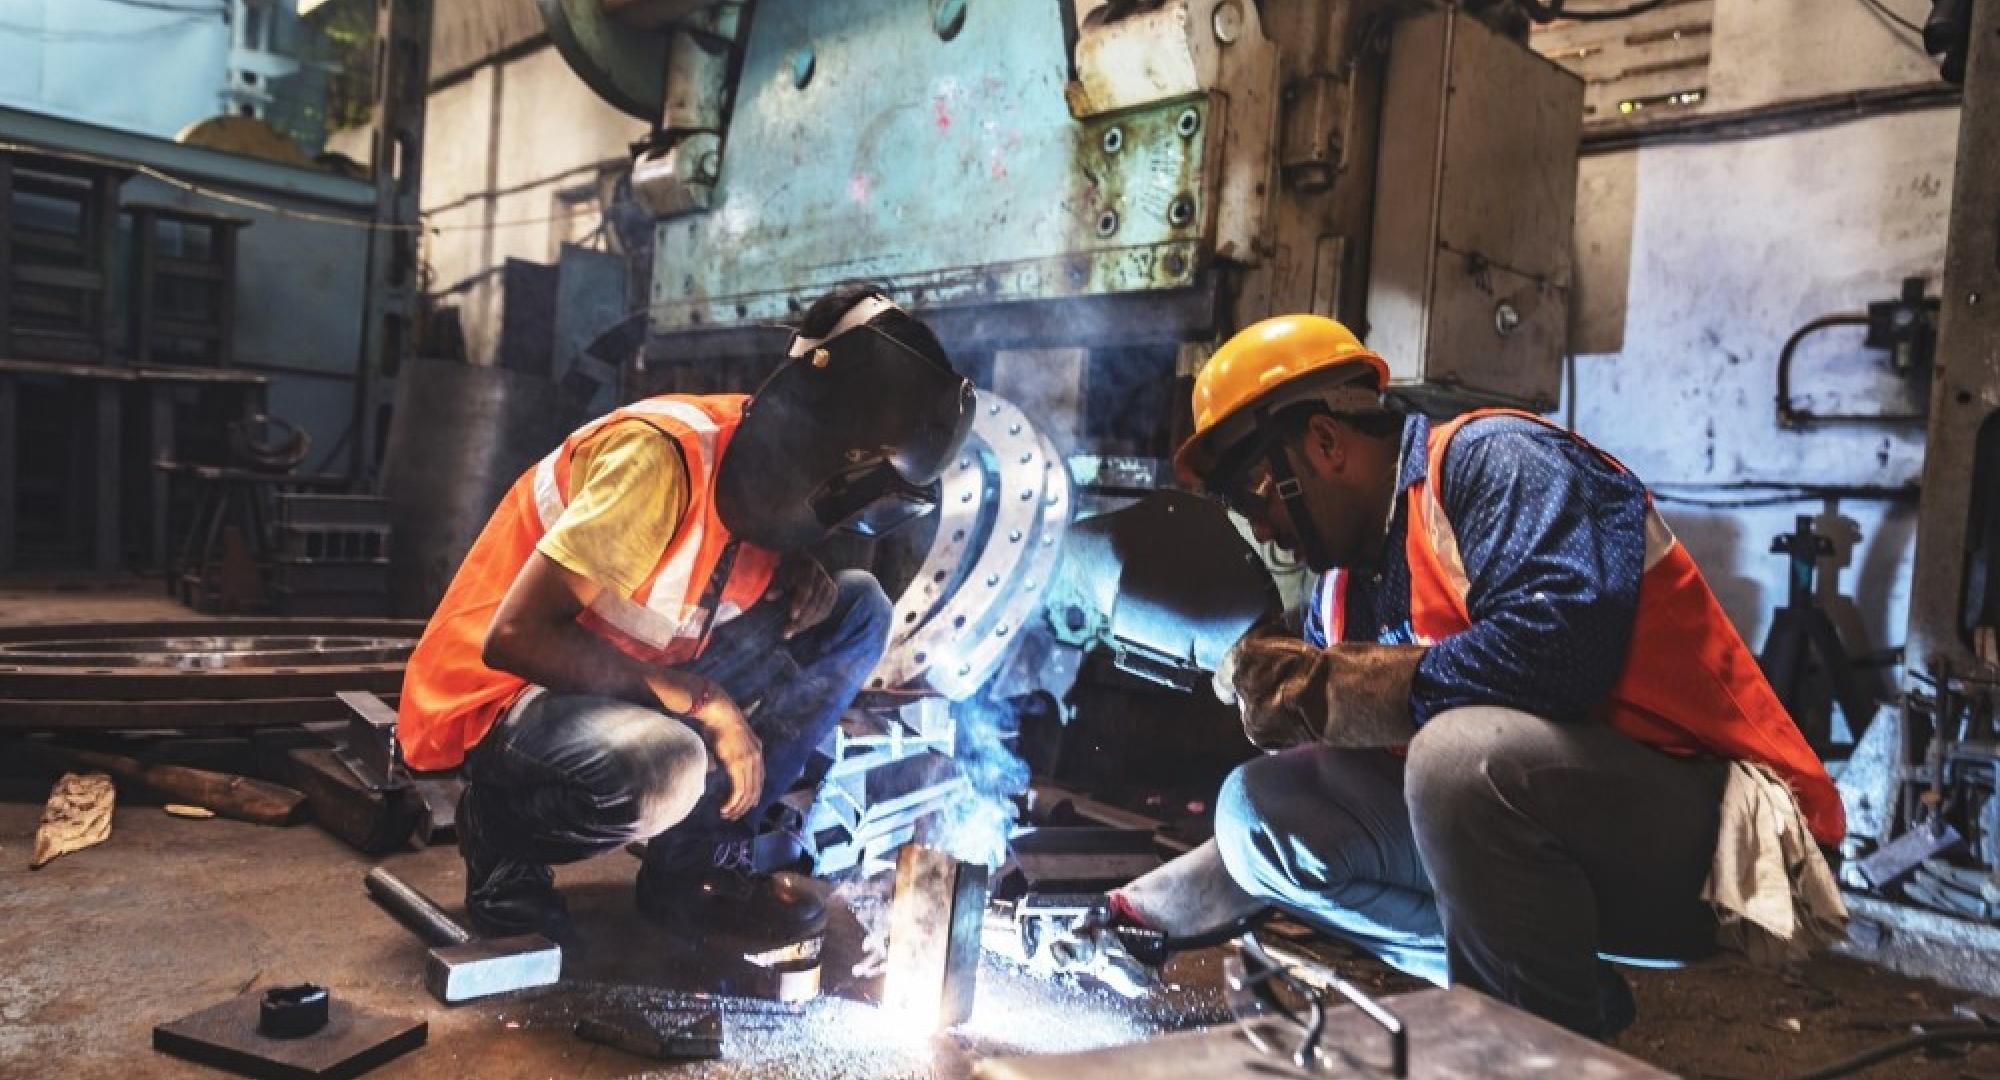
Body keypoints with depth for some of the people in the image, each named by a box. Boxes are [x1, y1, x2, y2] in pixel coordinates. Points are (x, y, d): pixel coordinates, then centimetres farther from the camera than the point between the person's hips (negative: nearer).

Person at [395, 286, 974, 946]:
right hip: (498, 700, -8)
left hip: (634, 685, 8)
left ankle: (700, 860, -3)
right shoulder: (665, 455, -27)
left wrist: (801, 579, -9)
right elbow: (514, 636, -28)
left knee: (856, 609, -4)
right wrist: (700, 699, -26)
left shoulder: (774, 482, -3)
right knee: (662, 768, -40)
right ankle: (506, 834, -5)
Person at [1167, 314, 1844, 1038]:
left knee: (1459, 750, -36)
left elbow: (1562, 642, -29)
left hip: (1705, 822, -8)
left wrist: (1325, 691, -21)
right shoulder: (1344, 584, 10)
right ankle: (1542, 986, -2)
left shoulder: (1489, 459, -13)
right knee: (1258, 808, 3)